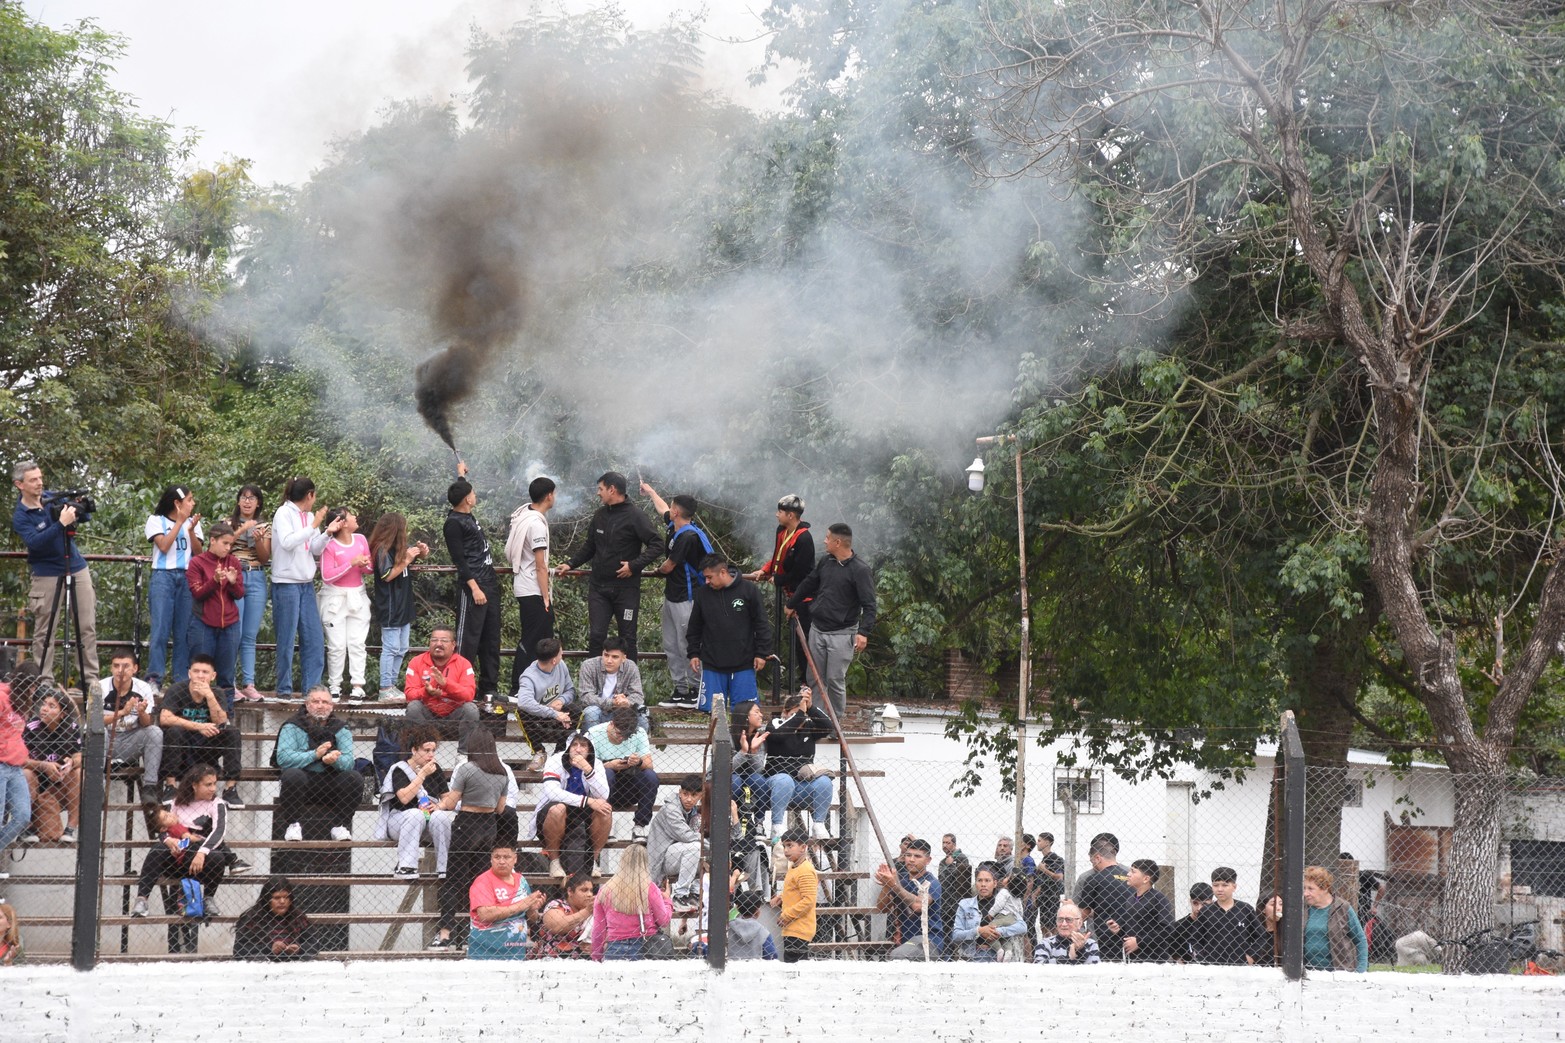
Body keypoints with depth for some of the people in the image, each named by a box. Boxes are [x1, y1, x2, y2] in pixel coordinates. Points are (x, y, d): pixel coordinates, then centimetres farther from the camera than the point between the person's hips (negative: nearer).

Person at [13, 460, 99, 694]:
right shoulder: (20, 517, -10)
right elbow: (35, 542, -26)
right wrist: (61, 523, -32)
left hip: (77, 568, 5)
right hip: (48, 575, -5)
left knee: (88, 627, 0)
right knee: (43, 632, -3)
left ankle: (91, 679, 2)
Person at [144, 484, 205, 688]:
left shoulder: (193, 522, 16)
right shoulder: (156, 521, 5)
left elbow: (198, 552, 7)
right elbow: (164, 546, -10)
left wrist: (191, 531, -8)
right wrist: (179, 522, -7)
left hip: (187, 578, 4)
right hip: (163, 577, -4)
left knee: (184, 631, 1)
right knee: (160, 630, -10)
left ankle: (181, 679, 3)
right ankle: (154, 678, -12)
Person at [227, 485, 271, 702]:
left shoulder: (264, 527, 14)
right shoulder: (229, 524, 7)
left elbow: (265, 558, 6)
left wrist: (258, 540, -12)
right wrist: (240, 531, -17)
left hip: (256, 580, 3)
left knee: (250, 636, 3)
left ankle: (249, 684, 2)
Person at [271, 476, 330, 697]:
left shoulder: (309, 516, 14)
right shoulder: (284, 513, -6)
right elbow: (287, 542, -19)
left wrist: (328, 533, 1)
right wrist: (313, 526, -15)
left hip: (307, 584, 7)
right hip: (286, 583, -7)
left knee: (315, 639, 3)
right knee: (287, 638, -3)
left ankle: (312, 687, 7)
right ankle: (284, 688, 2)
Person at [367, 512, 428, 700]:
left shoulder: (400, 548, 12)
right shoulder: (383, 550, -13)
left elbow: (422, 556, 25)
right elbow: (388, 576, -19)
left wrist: (422, 551, 2)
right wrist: (406, 561, -19)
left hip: (404, 607, 9)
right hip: (390, 608, -9)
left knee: (401, 650, 12)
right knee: (391, 648, -8)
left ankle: (392, 684, 18)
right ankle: (385, 689, -7)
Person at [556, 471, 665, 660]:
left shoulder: (634, 517, -9)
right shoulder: (599, 515, 10)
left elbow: (657, 545, -12)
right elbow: (589, 547, 20)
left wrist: (634, 565, -20)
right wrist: (570, 564, 8)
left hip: (626, 588, -5)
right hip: (599, 587, 5)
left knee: (627, 638, 4)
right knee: (595, 635, 0)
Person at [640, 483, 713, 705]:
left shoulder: (687, 536, -21)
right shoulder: (674, 526, 7)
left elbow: (668, 566, -14)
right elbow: (662, 509, 30)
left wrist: (659, 570, 9)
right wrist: (651, 492, 46)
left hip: (686, 599, -10)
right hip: (671, 595, 10)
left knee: (687, 645, -7)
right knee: (671, 645, 12)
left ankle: (696, 689, -2)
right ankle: (680, 689, 17)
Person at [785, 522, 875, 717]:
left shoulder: (860, 570, -15)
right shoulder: (825, 562, 6)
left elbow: (869, 604, -18)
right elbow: (809, 584, 22)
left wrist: (863, 632, -28)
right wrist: (792, 604, 33)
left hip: (842, 633, -6)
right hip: (817, 629, 6)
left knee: (835, 680, -2)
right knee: (815, 679, 10)